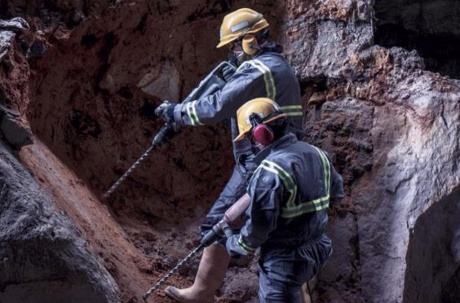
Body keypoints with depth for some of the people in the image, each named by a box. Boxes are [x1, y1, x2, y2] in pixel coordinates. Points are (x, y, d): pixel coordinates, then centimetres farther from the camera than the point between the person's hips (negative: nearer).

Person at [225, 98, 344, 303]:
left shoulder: (270, 171, -25)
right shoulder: (316, 154, 1)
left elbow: (259, 225, -24)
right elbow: (336, 192, 16)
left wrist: (236, 245, -6)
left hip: (284, 260, -8)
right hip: (316, 250, 8)